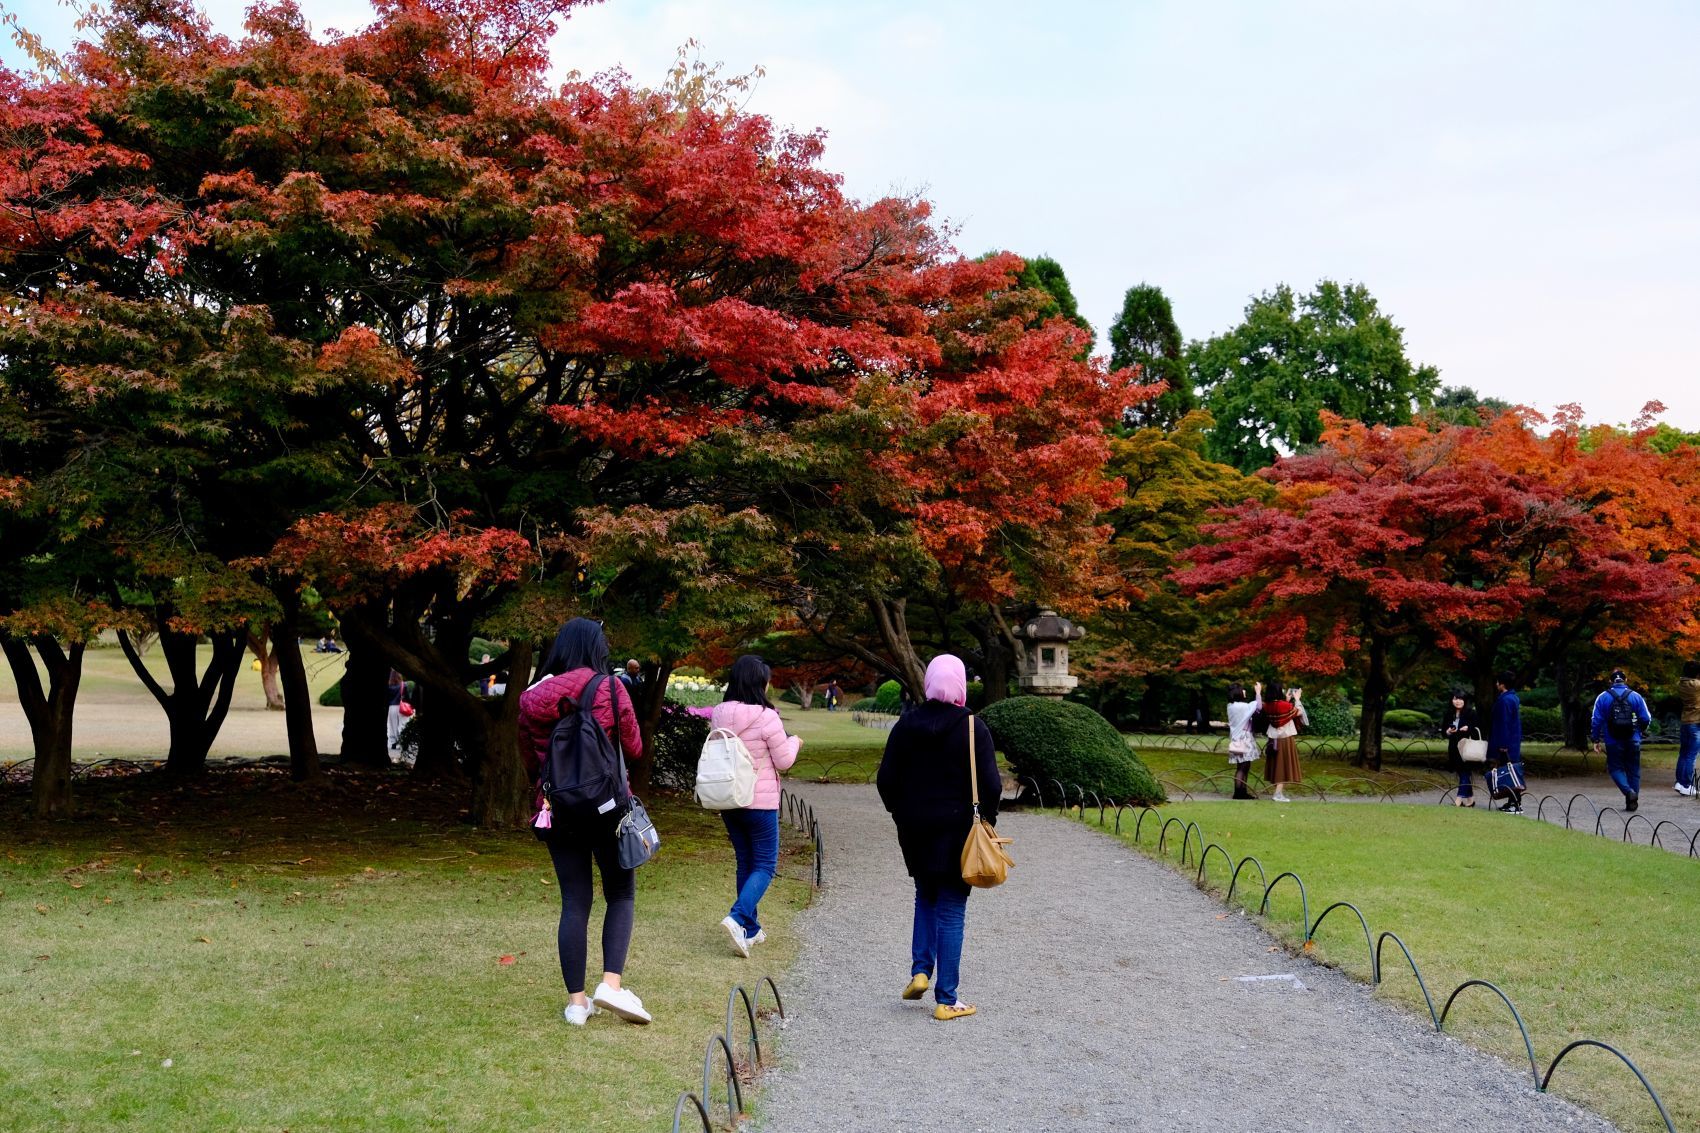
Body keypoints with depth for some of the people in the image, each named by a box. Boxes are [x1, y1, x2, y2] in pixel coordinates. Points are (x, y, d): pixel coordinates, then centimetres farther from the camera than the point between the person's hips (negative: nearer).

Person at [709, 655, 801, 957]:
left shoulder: (719, 715, 0)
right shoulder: (766, 717, -17)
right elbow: (783, 761, -9)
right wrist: (793, 742, 10)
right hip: (760, 802, -6)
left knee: (745, 862, 16)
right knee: (765, 866, 3)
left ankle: (750, 930, 20)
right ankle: (737, 918, -17)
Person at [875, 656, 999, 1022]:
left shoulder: (906, 724, 0)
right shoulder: (972, 727, -10)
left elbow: (886, 779, 1)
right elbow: (990, 783, -13)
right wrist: (988, 817, 3)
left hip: (914, 828, 3)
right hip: (955, 828, -3)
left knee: (925, 897, 25)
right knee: (951, 911, 3)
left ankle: (920, 971, 11)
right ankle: (946, 1000, 5)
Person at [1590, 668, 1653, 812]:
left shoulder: (1603, 697, -1)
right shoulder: (1635, 696, 1)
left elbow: (1597, 720, -3)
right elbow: (1646, 718, 0)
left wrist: (1596, 740, 3)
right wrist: (1640, 731, 19)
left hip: (1613, 741, -1)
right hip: (1633, 741, 1)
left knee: (1616, 768, 7)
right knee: (1633, 770, 11)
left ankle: (1629, 791, -18)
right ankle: (1632, 802, 12)